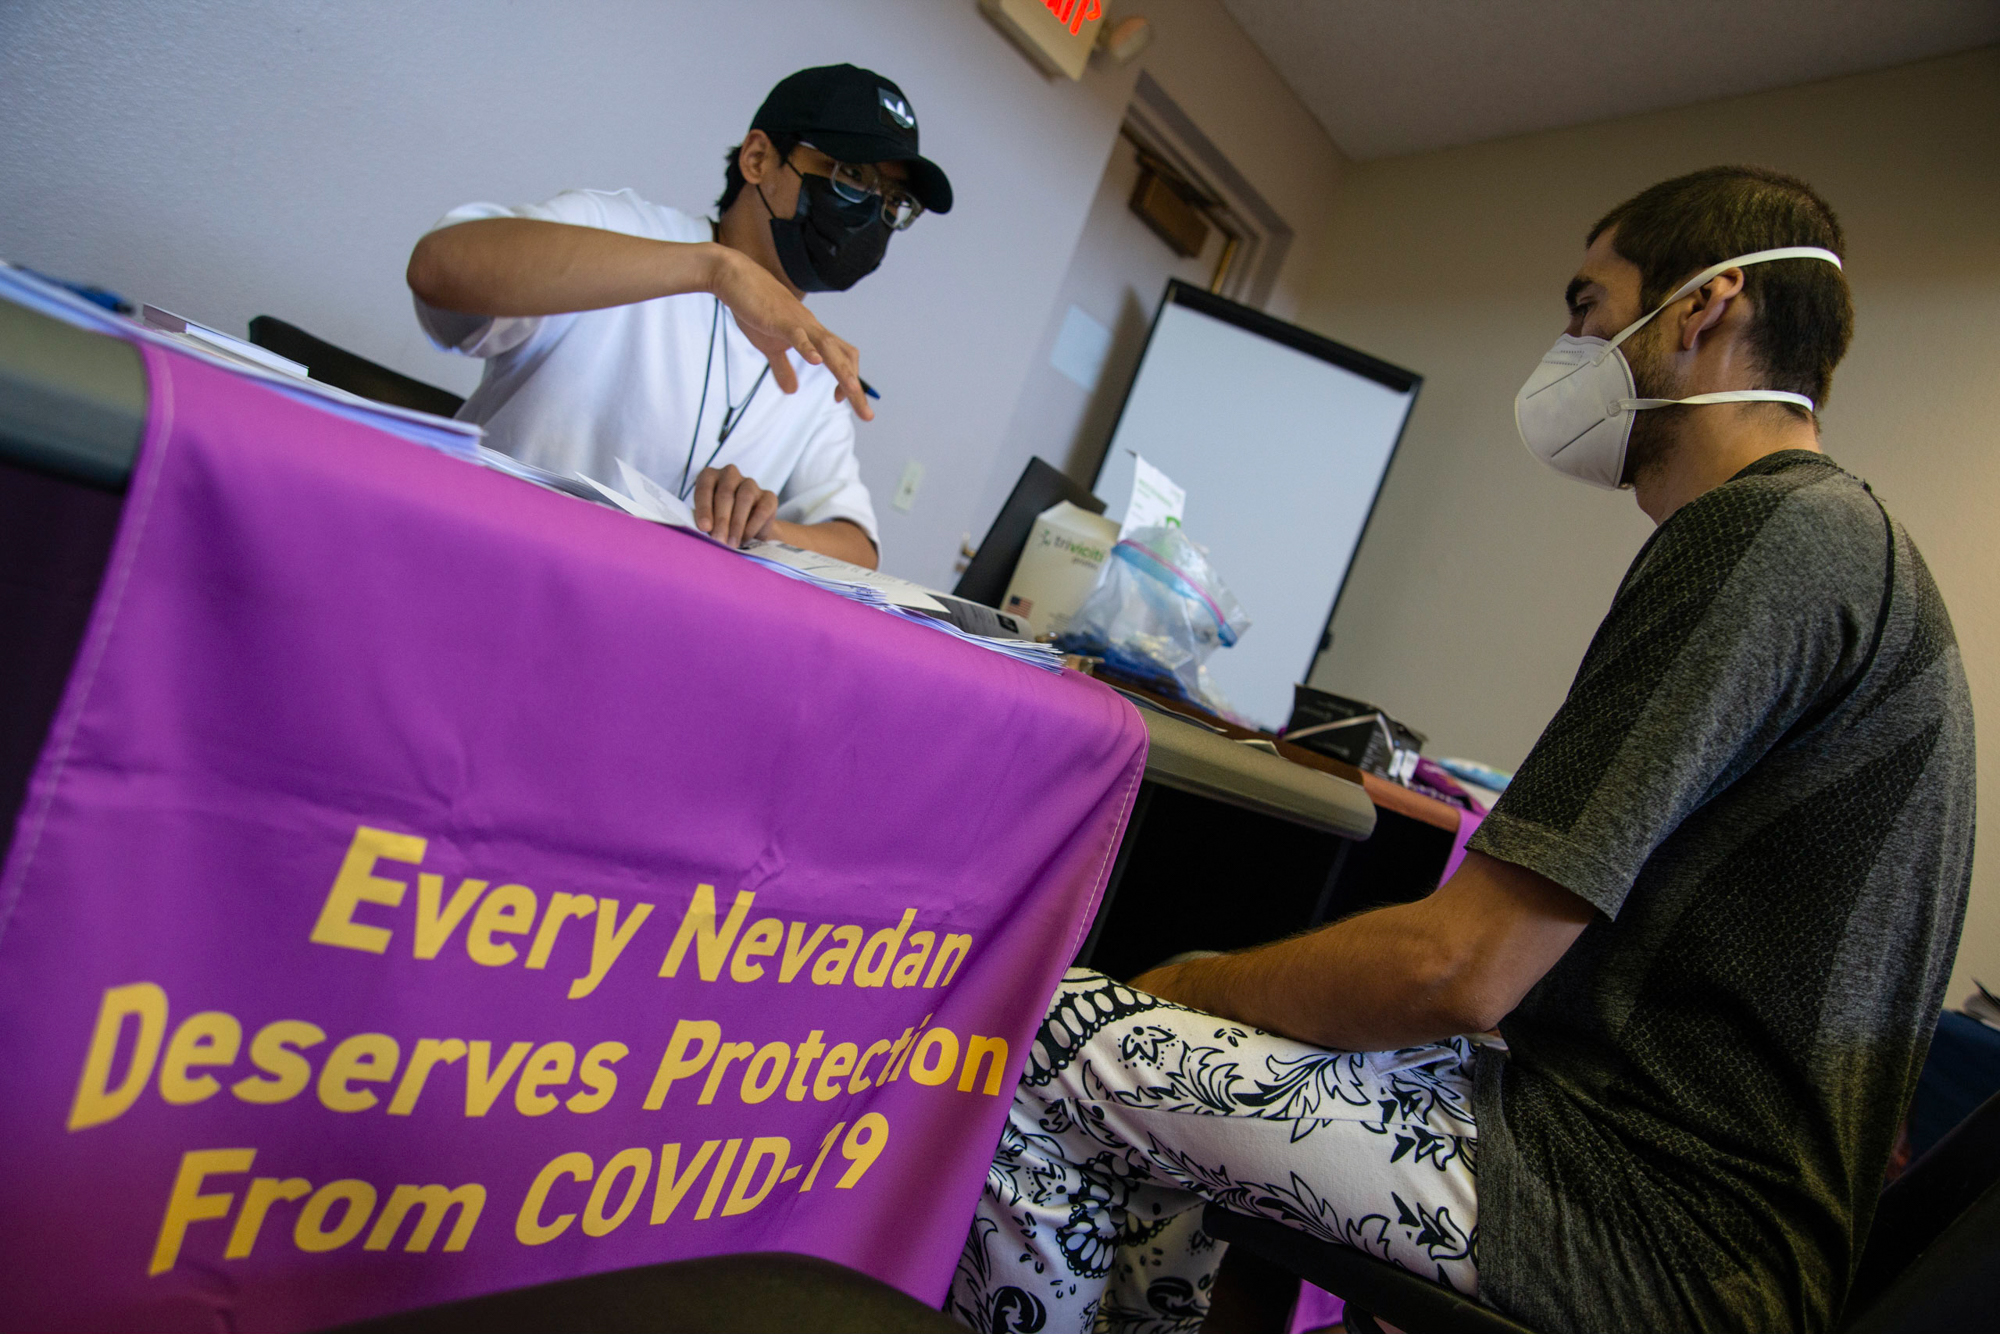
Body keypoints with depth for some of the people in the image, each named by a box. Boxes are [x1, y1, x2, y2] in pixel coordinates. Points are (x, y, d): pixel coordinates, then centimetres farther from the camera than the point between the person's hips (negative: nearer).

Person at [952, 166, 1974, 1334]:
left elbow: (1460, 969, -23)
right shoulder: (1839, 536, 16)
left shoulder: (1767, 529, -17)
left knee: (1047, 1041, -12)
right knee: (1160, 1066, 15)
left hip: (1660, 1239, -10)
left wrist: (1182, 984, -6)